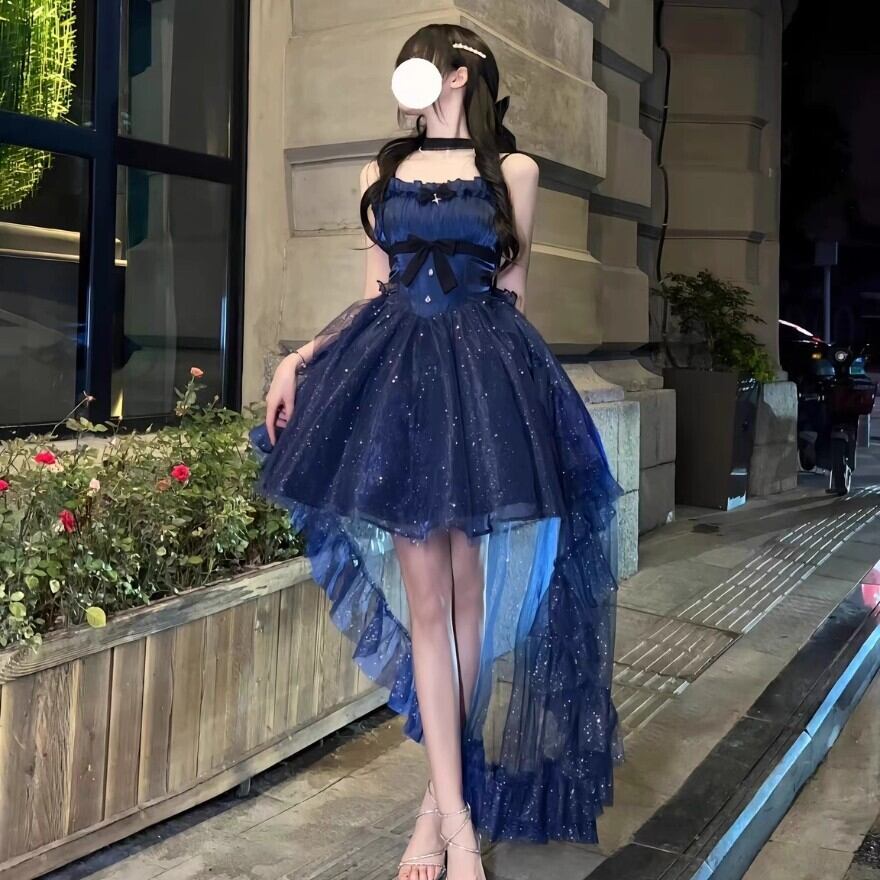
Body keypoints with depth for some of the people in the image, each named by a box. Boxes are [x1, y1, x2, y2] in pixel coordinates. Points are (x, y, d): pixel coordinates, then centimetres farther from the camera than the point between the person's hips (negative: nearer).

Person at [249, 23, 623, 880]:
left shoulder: (512, 170, 8)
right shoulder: (381, 172, 15)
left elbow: (511, 292, 10)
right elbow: (374, 295, 13)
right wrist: (300, 357, 3)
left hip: (484, 374, -1)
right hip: (397, 374, 2)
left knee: (470, 593, 2)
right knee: (423, 596, -2)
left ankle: (438, 793, 17)